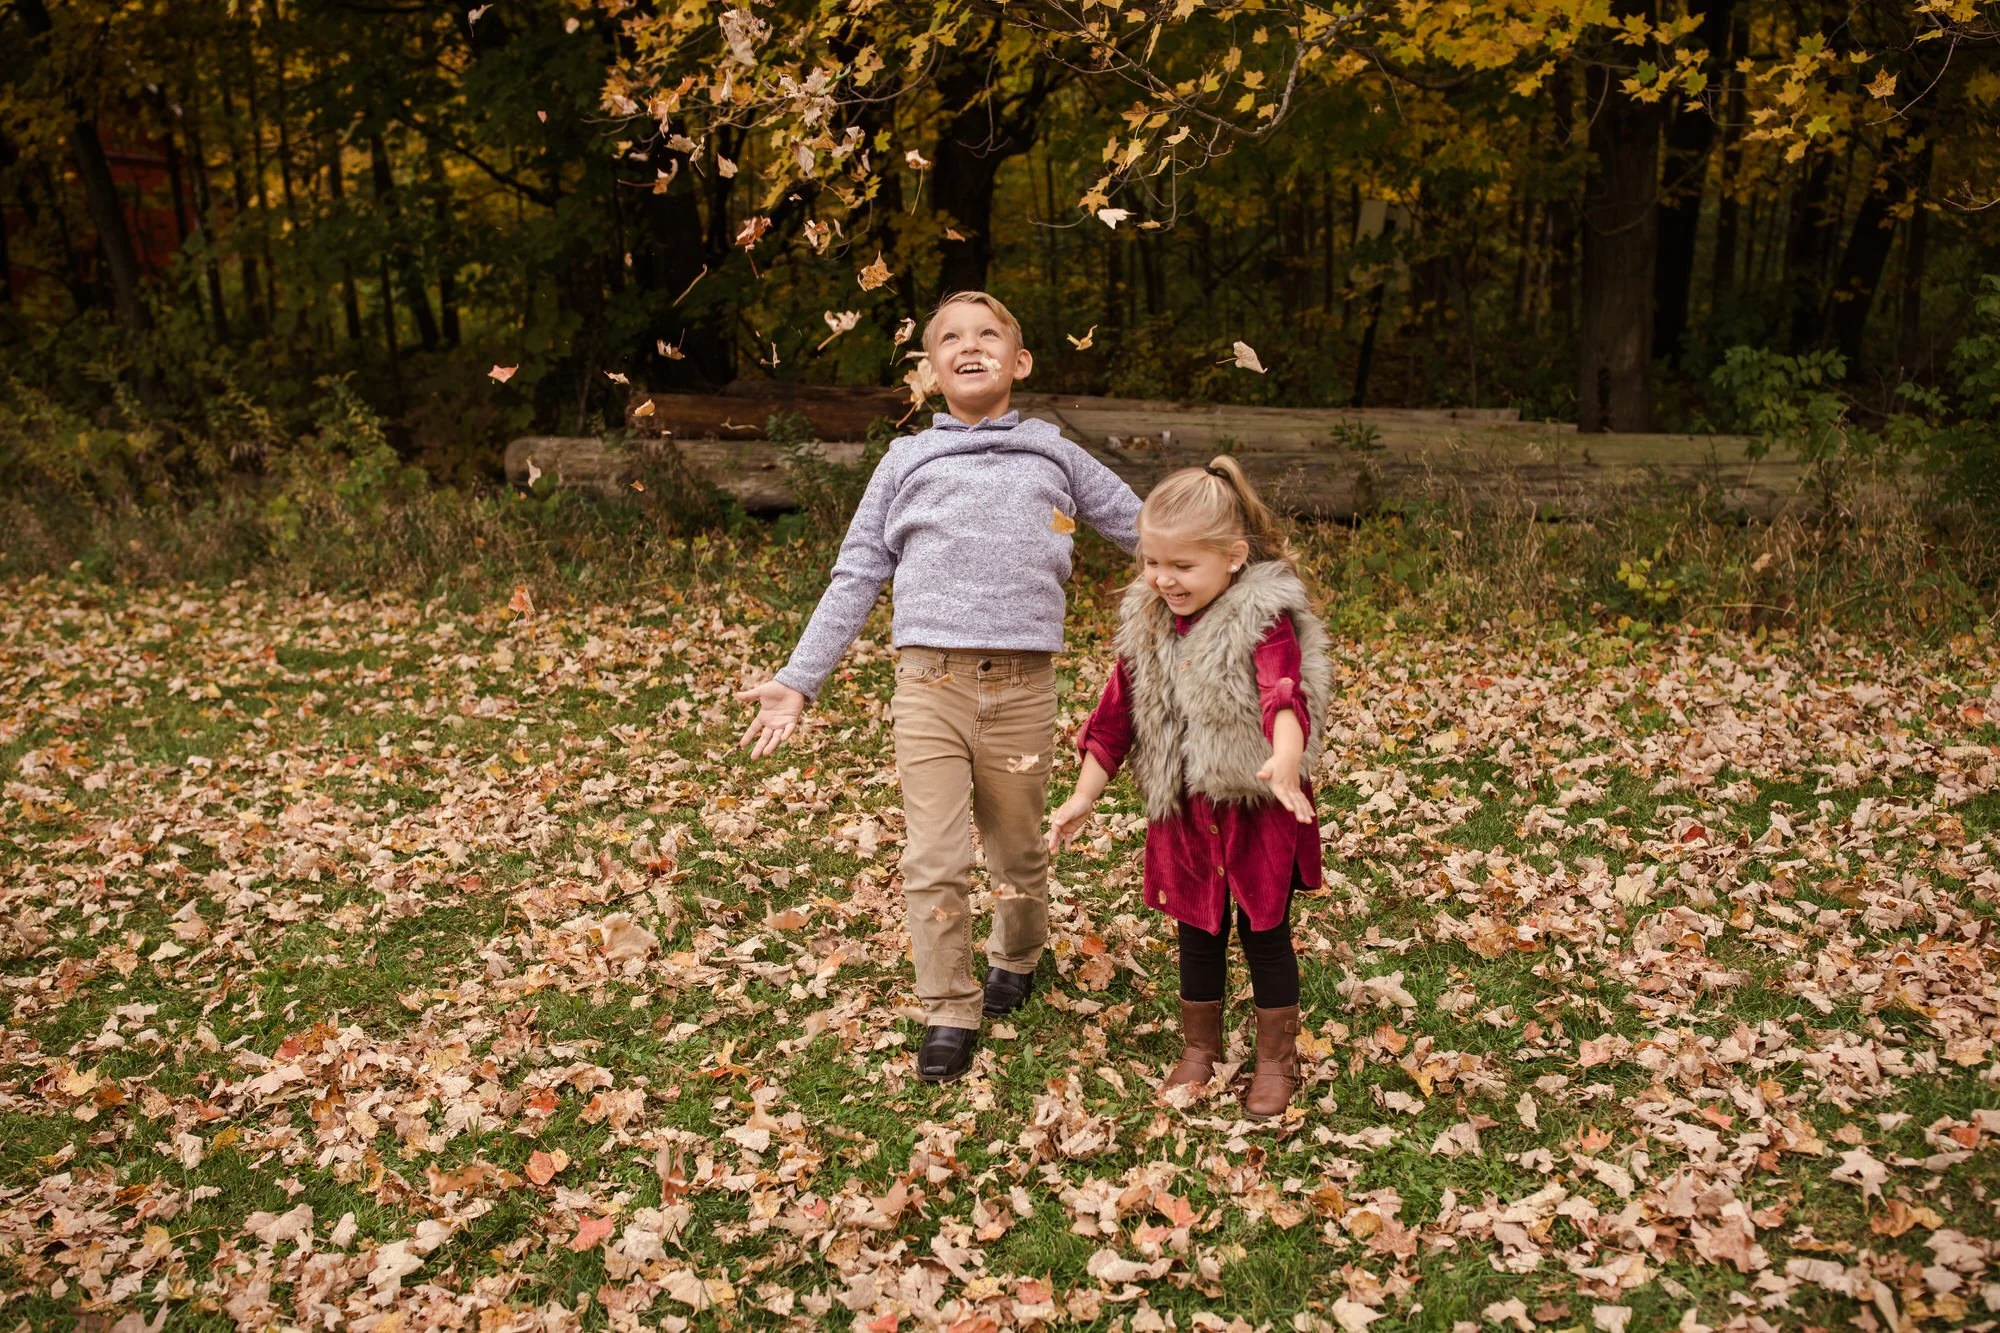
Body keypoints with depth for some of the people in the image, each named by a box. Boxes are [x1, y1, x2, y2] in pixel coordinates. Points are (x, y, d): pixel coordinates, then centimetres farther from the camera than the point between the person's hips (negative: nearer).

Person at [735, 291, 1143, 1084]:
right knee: (933, 863, -5)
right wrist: (797, 682, 5)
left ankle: (1016, 960, 41)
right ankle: (950, 1014, 12)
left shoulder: (1054, 459, 11)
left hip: (1023, 689, 0)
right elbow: (854, 580, 10)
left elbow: (1149, 533, 17)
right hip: (930, 685, 0)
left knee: (1017, 854, 13)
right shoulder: (906, 463, 11)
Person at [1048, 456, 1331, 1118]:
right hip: (1183, 808, 5)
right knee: (1199, 932, 17)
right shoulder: (1148, 624, -1)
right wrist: (1084, 797, 5)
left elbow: (1284, 691, -37)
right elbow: (1117, 712, 5)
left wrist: (1286, 758, -57)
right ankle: (1199, 1049, 36)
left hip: (1259, 804, -5)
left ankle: (1277, 1060, 28)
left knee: (1264, 933, 9)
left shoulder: (1266, 618, -19)